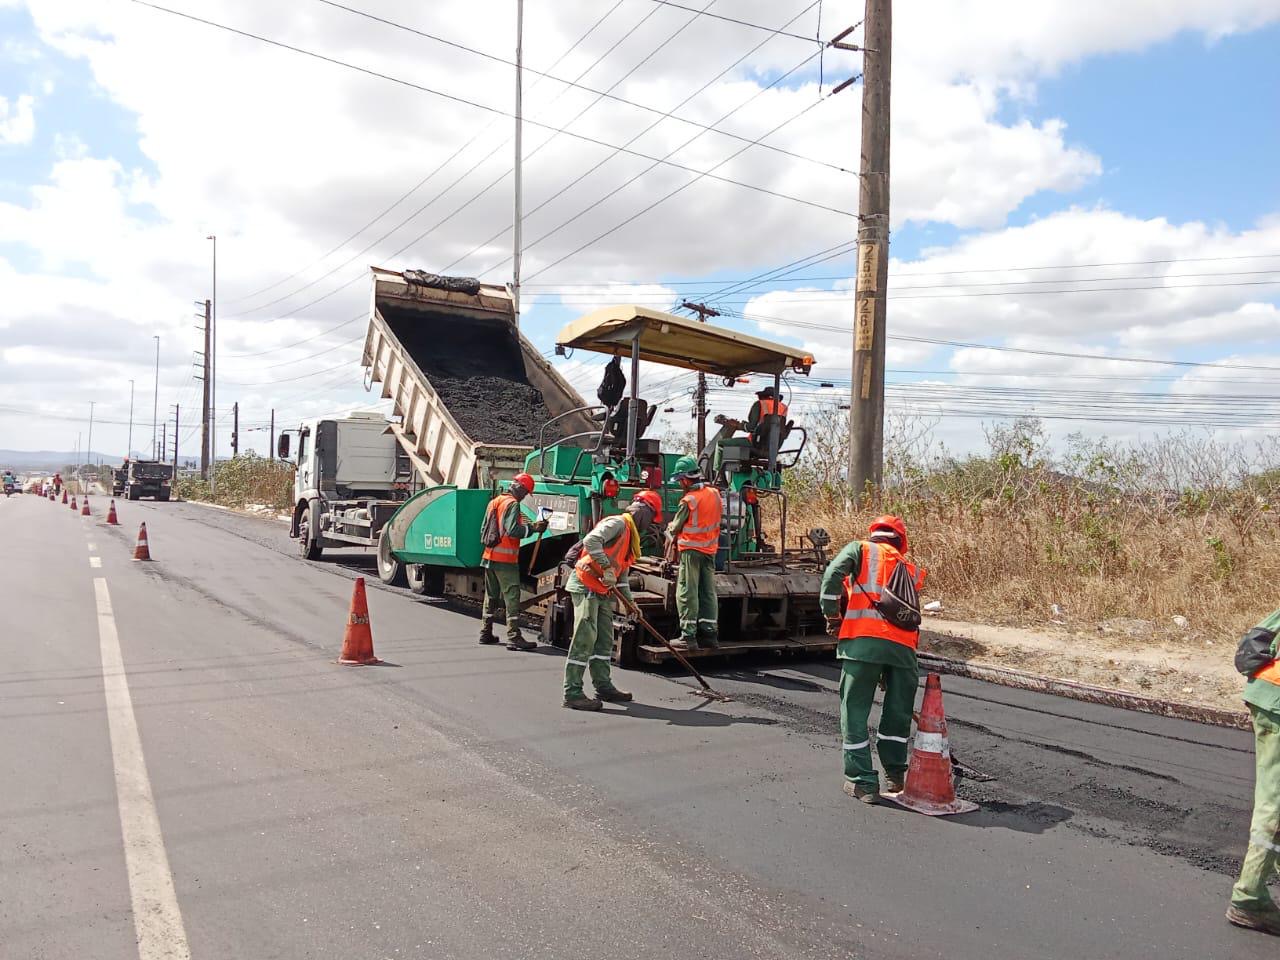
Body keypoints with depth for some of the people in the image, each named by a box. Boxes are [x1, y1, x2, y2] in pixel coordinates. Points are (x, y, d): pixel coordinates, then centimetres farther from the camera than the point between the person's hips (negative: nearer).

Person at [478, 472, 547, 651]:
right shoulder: (512, 504, -12)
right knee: (512, 598, -7)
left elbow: (484, 528, 19)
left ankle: (485, 633, 23)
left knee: (491, 596, 17)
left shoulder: (494, 502, 14)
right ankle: (514, 638, -10)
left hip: (489, 556, 9)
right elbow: (512, 530, -22)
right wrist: (533, 528, -14)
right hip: (506, 559, -9)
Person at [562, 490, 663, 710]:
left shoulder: (631, 535, 21)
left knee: (604, 640, 14)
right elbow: (590, 540, -27)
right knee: (585, 639, -11)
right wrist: (606, 568, -28)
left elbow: (622, 573, 24)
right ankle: (572, 693, -8)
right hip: (586, 586, -10)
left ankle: (603, 686, 24)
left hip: (603, 591, 10)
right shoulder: (618, 523, -10)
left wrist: (629, 601, 17)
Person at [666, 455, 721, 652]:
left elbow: (675, 528, -7)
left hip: (691, 550, -7)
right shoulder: (714, 493, 3)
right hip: (710, 549, 7)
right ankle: (710, 634, 15)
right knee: (708, 592, 11)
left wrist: (670, 530, 17)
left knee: (687, 593, -2)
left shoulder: (689, 500, -16)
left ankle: (688, 636, -3)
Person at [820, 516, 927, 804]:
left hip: (863, 641, -3)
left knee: (855, 711, 8)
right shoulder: (910, 570, 26)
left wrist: (832, 616, 6)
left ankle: (862, 781, 11)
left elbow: (833, 573, -4)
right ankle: (896, 775, 32)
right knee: (897, 713, 19)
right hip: (903, 646, 4)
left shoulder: (860, 549, 15)